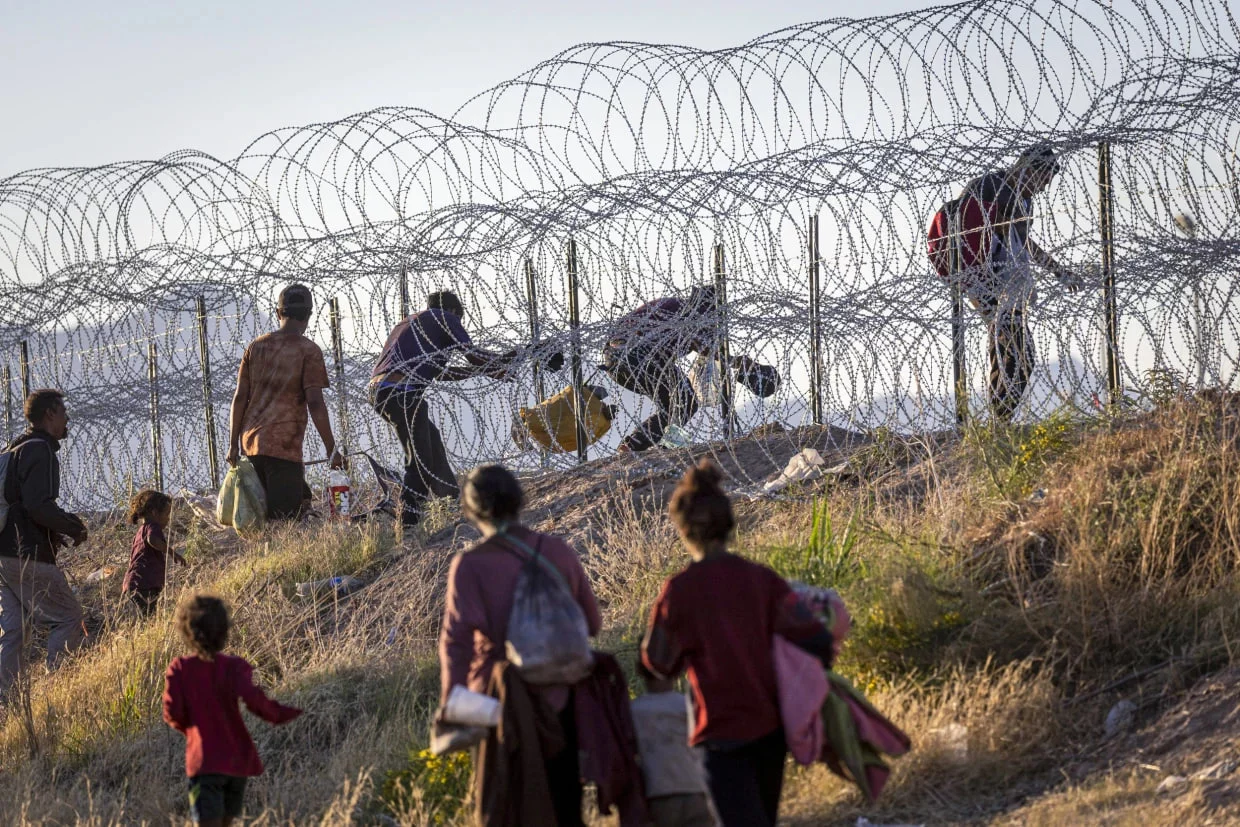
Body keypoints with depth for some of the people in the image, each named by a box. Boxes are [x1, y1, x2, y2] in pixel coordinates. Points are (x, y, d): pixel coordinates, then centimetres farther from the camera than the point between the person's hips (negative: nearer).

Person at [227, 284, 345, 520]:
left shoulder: (256, 347, 12)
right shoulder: (309, 351, -3)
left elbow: (239, 398, 10)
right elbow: (315, 403, -9)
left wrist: (233, 445, 14)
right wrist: (331, 450, -5)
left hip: (251, 443, 6)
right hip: (284, 445, -6)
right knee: (285, 518, -8)